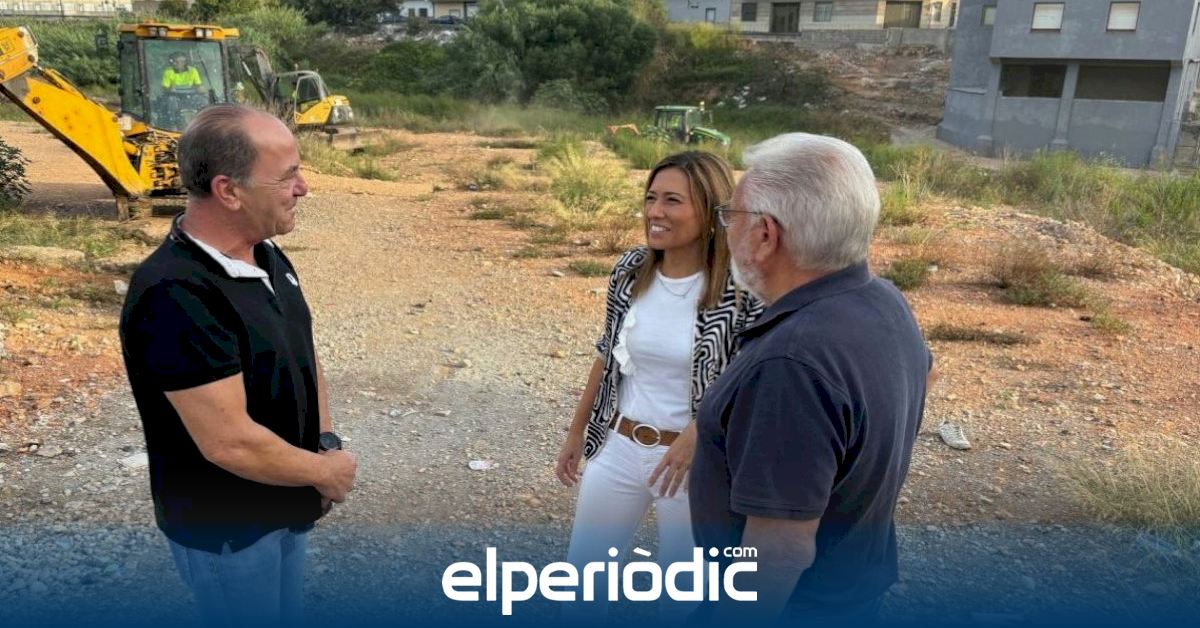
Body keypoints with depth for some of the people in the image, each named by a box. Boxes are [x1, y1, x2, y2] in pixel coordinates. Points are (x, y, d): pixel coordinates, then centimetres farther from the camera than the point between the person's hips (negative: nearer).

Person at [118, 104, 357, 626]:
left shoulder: (267, 255, -1)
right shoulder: (175, 296, -30)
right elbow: (229, 443, -31)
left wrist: (327, 443, -2)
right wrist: (327, 470, -16)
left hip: (283, 507, 8)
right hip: (224, 528, -8)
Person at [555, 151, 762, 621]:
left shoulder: (740, 288, -18)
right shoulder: (630, 269, -3)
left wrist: (696, 434, -25)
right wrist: (577, 431, 15)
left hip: (696, 458, -4)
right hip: (618, 448, 5)